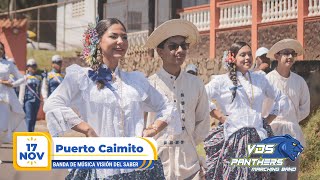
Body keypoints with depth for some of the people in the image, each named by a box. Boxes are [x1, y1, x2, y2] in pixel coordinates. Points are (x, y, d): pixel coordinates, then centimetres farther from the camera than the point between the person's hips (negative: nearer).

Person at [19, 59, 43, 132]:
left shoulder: (39, 78, 14)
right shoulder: (25, 78, 0)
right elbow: (22, 91, -3)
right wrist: (21, 103, -8)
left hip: (37, 101, 5)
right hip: (28, 100, -5)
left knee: (34, 119, 8)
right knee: (29, 118, -11)